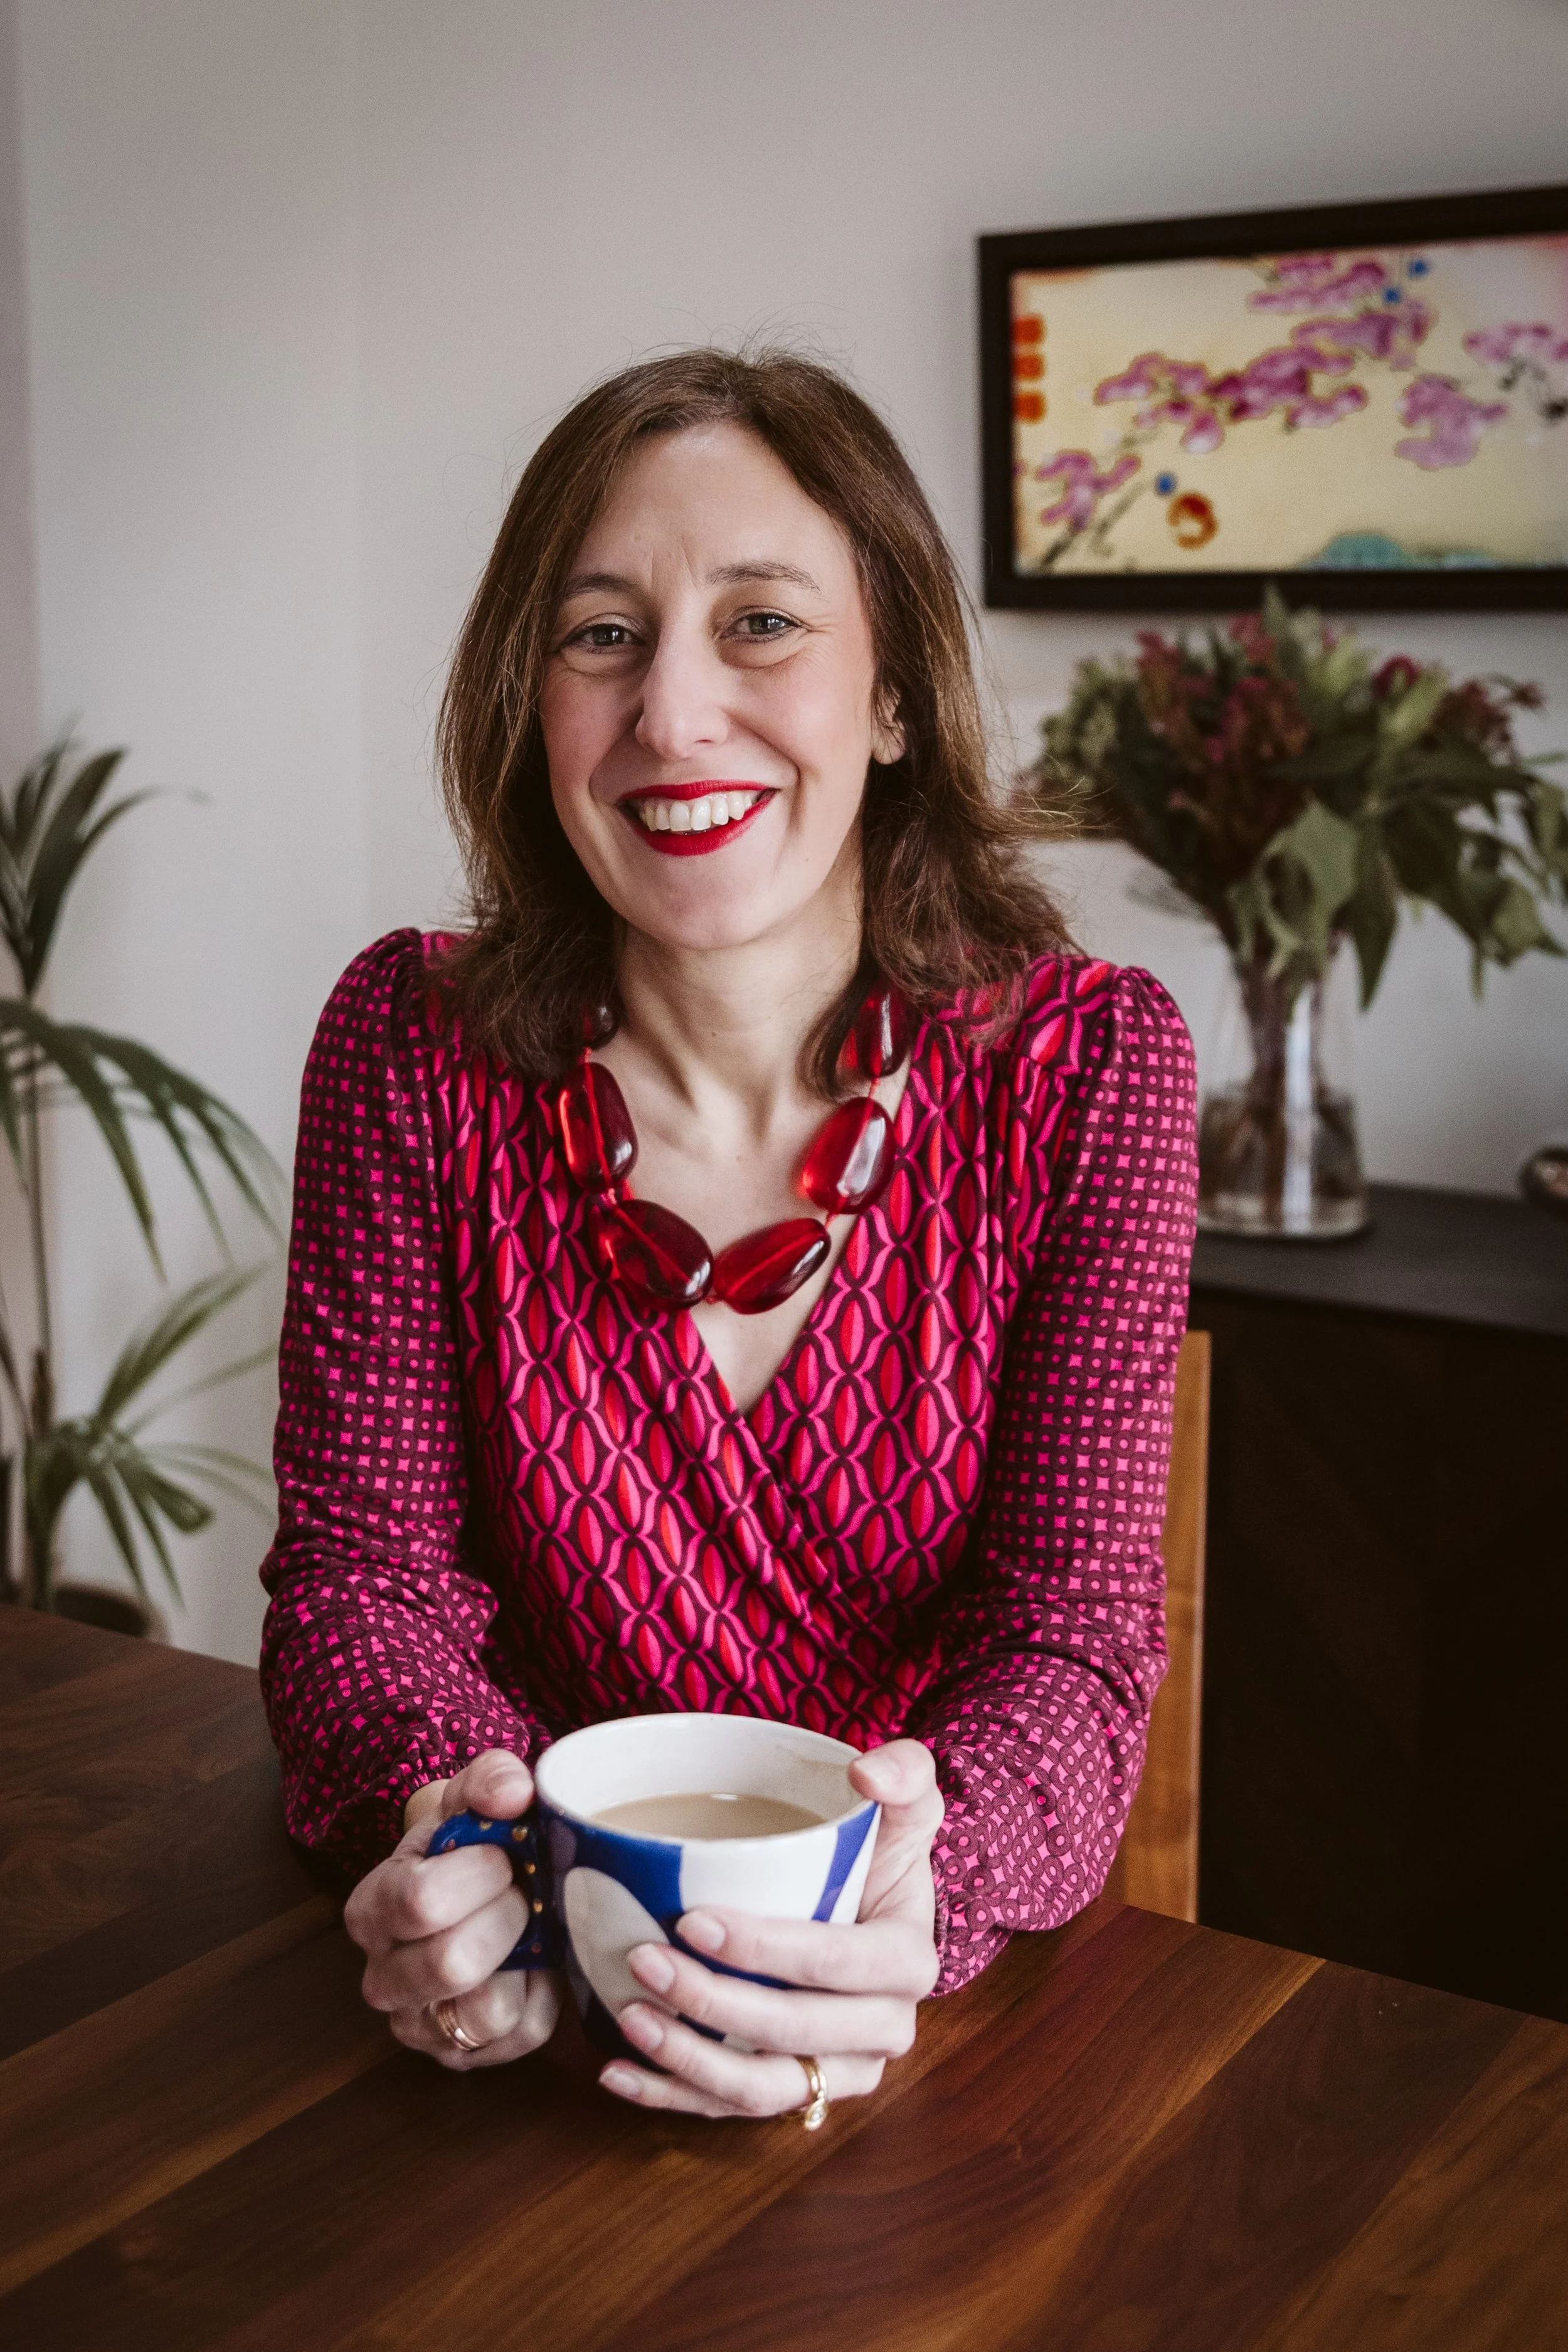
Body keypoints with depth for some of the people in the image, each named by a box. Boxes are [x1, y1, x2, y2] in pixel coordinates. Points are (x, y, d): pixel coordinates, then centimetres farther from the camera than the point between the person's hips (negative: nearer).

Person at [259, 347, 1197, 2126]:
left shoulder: (1084, 1065, -9)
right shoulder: (412, 1049, -5)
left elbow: (1069, 1637, -11)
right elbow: (362, 1570, -3)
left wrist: (919, 1899, -31)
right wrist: (452, 1815, -24)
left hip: (947, 2002, -2)